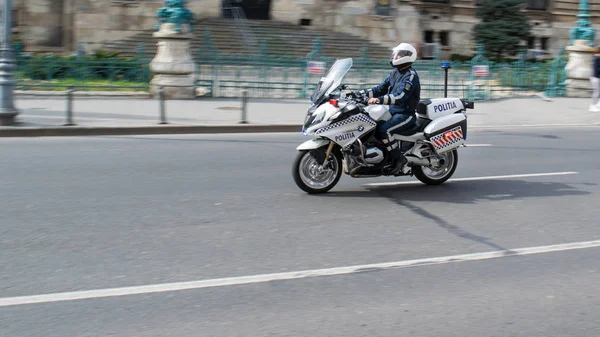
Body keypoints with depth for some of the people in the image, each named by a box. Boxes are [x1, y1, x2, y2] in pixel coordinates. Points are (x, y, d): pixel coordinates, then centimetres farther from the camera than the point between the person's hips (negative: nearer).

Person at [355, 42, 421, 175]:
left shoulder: (410, 76, -14)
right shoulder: (395, 73, 15)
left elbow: (400, 97, -28)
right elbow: (381, 89, 18)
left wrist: (378, 100, -40)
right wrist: (360, 94, 7)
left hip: (406, 114, -9)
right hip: (393, 112, 9)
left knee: (383, 130, -32)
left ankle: (398, 159, -20)